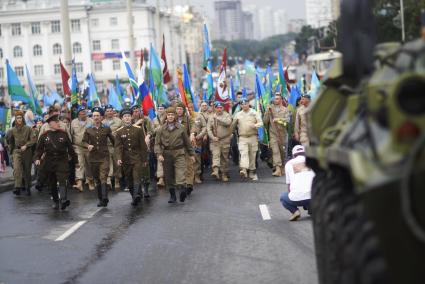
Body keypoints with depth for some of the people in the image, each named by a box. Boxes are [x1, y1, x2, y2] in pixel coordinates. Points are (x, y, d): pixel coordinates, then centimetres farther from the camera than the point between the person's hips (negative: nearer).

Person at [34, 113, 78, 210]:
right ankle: (55, 201, 24)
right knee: (52, 184, 10)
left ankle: (63, 200, -31)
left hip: (62, 161, -2)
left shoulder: (63, 134, 3)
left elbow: (70, 148, 8)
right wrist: (37, 158, -13)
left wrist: (75, 161, 12)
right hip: (49, 163, 2)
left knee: (62, 180, -19)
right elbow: (39, 148, 5)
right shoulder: (44, 135, 3)